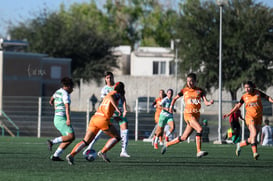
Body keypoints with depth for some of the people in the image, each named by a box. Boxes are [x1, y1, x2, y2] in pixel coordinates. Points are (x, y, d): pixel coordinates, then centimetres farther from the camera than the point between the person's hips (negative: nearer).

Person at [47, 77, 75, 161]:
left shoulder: (58, 91, 18)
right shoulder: (65, 94, -10)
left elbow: (53, 97, 40)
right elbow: (67, 107, -22)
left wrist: (51, 101, 62)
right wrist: (68, 119, -32)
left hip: (57, 118, 10)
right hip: (61, 118, -10)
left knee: (69, 138, 5)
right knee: (71, 136, -22)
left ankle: (55, 156, 1)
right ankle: (52, 142, -25)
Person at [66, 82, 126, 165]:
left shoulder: (106, 96, 29)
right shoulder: (116, 94, 4)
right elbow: (111, 97, -19)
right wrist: (117, 108, -29)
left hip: (94, 118, 8)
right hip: (103, 120, -8)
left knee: (86, 142, 4)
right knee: (117, 137, 7)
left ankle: (71, 155, -12)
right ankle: (103, 152, -2)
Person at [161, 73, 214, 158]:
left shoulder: (200, 91, 7)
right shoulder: (184, 90, 4)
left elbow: (206, 103, -2)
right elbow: (175, 98, 18)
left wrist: (210, 103, -22)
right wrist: (171, 106, 6)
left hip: (196, 115, 4)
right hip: (188, 114, -4)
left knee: (184, 137, 8)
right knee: (199, 129, -26)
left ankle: (167, 144, 27)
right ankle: (199, 152, -27)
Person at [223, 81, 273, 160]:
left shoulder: (257, 93, 2)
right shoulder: (244, 97, 2)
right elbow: (237, 106, 11)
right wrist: (229, 114, 7)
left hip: (258, 118, 2)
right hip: (250, 117, -2)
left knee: (252, 139, 3)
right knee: (254, 134, -23)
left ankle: (240, 145, 26)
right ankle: (255, 152, -29)